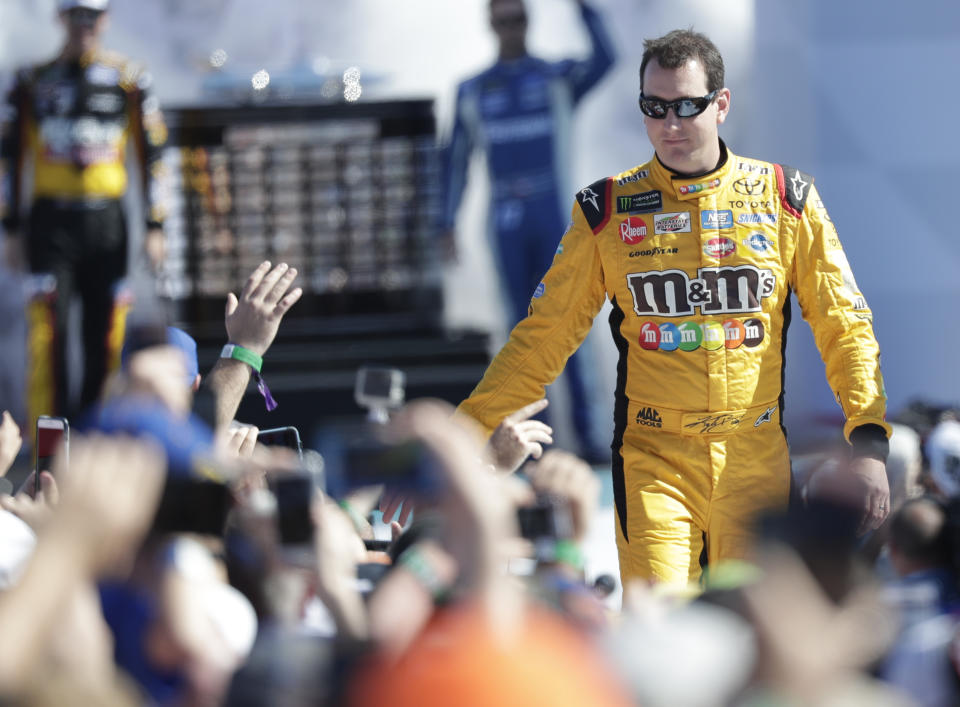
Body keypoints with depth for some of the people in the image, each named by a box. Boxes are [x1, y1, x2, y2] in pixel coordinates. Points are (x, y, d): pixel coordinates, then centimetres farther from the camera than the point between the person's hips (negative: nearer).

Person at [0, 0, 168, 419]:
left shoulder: (129, 79, 6)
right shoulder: (34, 82, 7)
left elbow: (151, 155, 7)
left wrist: (154, 226, 2)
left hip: (106, 225, 1)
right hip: (51, 223, -1)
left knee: (105, 337, 2)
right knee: (48, 334, -8)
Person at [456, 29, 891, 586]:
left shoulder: (785, 199, 4)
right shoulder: (609, 210, 3)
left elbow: (843, 326, 5)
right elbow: (544, 338, 8)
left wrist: (869, 442, -8)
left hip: (757, 463, 1)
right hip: (654, 461, -1)